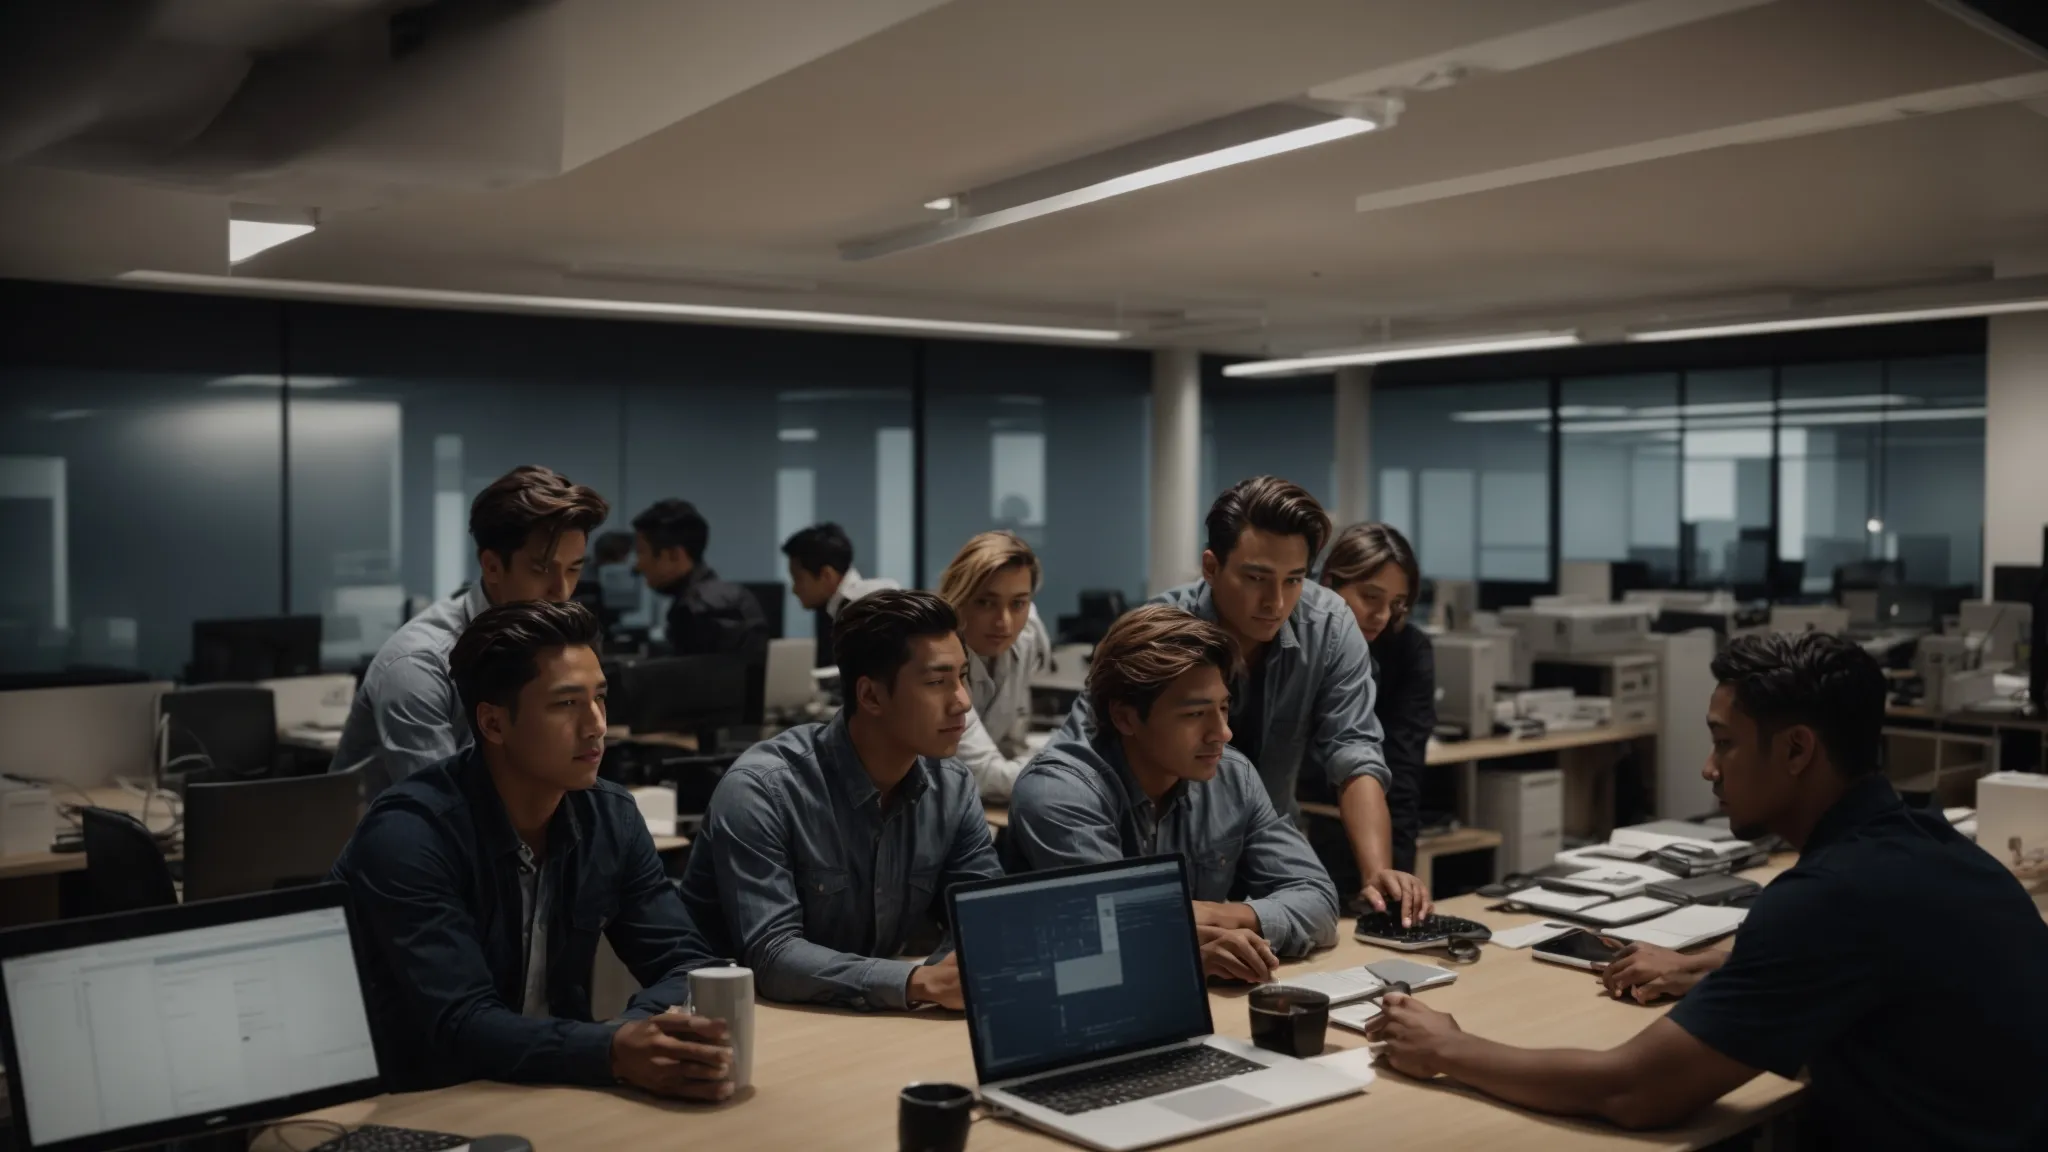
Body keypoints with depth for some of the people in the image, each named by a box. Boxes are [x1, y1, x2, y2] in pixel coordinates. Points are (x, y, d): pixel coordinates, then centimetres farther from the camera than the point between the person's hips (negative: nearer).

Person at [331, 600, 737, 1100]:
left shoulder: (612, 817, -1)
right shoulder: (409, 834, -19)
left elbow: (686, 961, -2)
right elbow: (460, 1028, -26)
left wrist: (641, 1031, -23)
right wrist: (616, 1052, -41)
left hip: (556, 1092, 6)